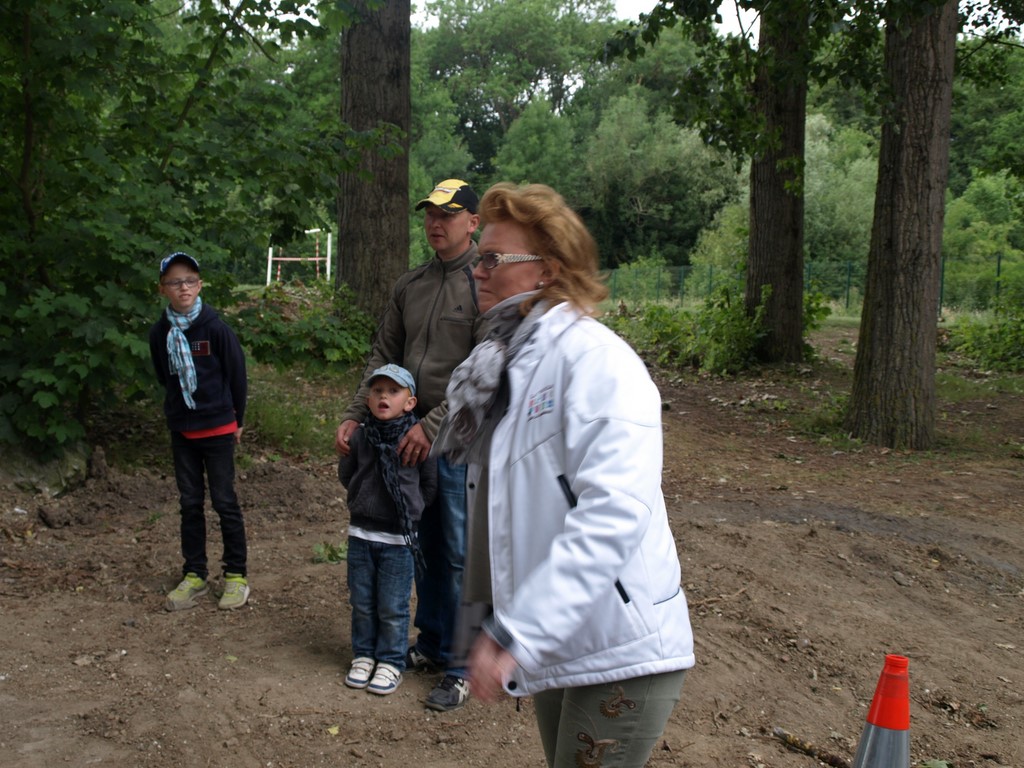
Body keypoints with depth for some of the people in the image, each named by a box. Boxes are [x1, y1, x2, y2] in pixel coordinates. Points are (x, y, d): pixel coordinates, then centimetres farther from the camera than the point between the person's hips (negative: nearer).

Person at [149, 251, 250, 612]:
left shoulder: (215, 327, -12)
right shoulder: (160, 332, -1)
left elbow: (237, 374, -4)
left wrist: (237, 419, 2)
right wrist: (176, 409, 12)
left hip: (218, 428, -4)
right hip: (181, 430, 4)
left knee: (225, 501, 3)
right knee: (190, 503, 11)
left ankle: (236, 575, 14)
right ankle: (194, 575, 21)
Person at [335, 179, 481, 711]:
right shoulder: (409, 286, 11)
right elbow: (383, 357, 14)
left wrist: (433, 425, -19)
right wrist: (355, 416, 3)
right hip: (413, 432, 6)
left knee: (459, 553, 0)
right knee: (425, 545, 16)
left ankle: (461, 667, 12)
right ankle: (430, 644, 32)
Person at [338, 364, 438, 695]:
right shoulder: (359, 437, -3)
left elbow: (430, 483, -1)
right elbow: (346, 474, 14)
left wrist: (410, 507, 1)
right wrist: (365, 499, 11)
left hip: (399, 538, -3)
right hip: (361, 533, 3)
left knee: (392, 607, 5)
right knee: (362, 602, 14)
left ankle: (391, 662, 21)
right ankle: (363, 655, 30)